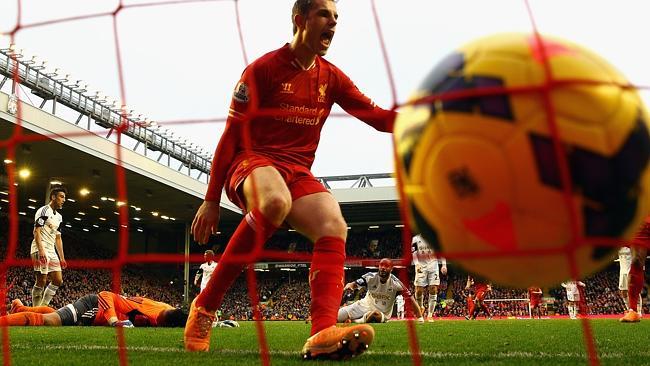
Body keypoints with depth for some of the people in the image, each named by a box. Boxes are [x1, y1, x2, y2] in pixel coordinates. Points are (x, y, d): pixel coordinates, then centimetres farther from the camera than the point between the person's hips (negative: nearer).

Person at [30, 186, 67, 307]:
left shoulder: (58, 216, 21)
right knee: (41, 281, -10)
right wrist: (41, 250, -25)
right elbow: (36, 231, -15)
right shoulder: (43, 211, -6)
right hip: (41, 250, -9)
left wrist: (62, 258, 18)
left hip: (51, 251, 9)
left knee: (58, 281, 4)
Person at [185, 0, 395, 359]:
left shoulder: (331, 78, 12)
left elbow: (381, 119, 8)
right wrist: (211, 199, -6)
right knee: (275, 201, -40)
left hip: (298, 172, 5)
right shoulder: (263, 69, -3)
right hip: (251, 161, -5)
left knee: (334, 226, -25)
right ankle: (204, 306, -27)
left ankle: (322, 335, -40)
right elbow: (231, 134, -3)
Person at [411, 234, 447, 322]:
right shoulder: (416, 238, 5)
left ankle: (430, 315, -2)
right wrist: (417, 264, -16)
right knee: (419, 290, -6)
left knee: (433, 289, -7)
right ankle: (420, 307, 24)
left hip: (433, 265, 0)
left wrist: (444, 265, -3)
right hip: (421, 266, 0)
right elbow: (414, 253, 0)